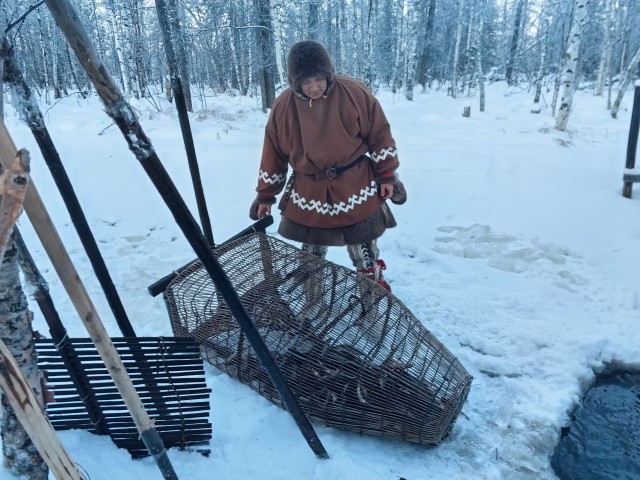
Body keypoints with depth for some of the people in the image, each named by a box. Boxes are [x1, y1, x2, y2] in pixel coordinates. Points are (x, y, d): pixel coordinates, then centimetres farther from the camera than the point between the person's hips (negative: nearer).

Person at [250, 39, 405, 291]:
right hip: (309, 194, 2)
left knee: (364, 250, 15)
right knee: (310, 256, 16)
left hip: (356, 189, -1)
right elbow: (273, 154, 2)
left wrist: (386, 174, -2)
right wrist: (265, 195, 6)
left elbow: (379, 134, -3)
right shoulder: (283, 106, -7)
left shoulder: (355, 93, -12)